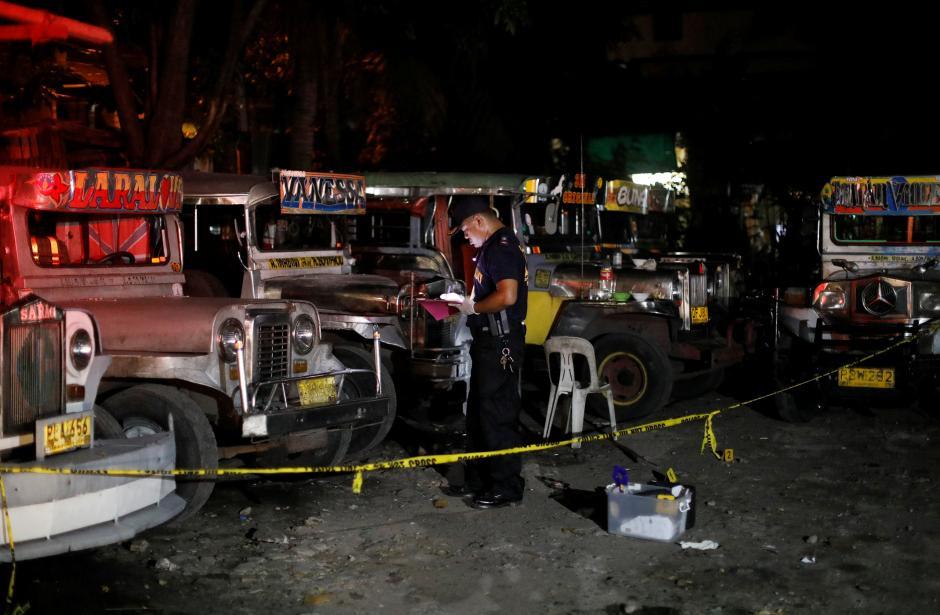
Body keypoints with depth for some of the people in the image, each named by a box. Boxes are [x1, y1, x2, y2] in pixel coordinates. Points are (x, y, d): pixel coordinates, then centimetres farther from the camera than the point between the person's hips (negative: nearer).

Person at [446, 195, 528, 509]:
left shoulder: (502, 247, -17)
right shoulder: (492, 246, 15)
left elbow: (507, 296, -28)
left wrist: (474, 307, -15)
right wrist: (468, 302, 13)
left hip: (501, 345, -11)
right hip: (489, 342, 11)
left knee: (498, 416, -4)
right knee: (478, 413, 17)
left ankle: (506, 487, 5)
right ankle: (478, 479, 28)